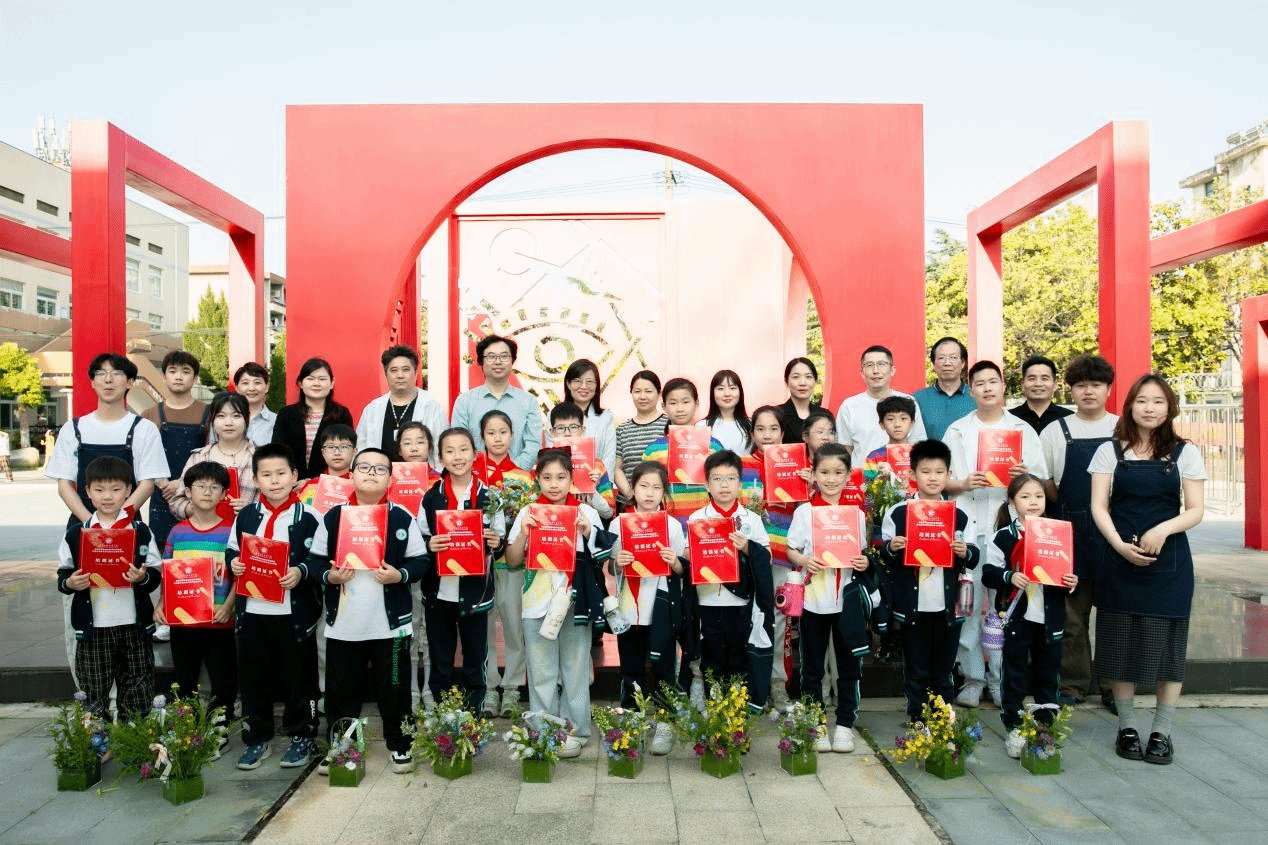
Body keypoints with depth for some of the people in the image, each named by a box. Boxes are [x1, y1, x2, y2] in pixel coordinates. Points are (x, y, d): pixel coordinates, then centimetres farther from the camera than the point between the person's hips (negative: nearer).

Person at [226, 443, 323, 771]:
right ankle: (257, 738, 29)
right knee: (252, 676, 13)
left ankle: (301, 736, 24)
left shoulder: (308, 517, -6)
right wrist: (233, 562, -7)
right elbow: (232, 550, 14)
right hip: (251, 610, 4)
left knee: (299, 676, 7)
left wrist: (301, 572, -24)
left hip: (294, 612, -4)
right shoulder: (245, 516, 6)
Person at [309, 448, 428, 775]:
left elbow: (420, 560, 1)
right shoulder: (332, 517, 2)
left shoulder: (403, 518, -1)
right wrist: (329, 576, -13)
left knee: (393, 687, 8)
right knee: (341, 689, 12)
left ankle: (399, 744, 25)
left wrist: (400, 575, -17)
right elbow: (314, 559, 5)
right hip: (342, 623, 1)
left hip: (391, 622, -1)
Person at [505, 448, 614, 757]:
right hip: (537, 602, 1)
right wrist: (523, 532, -13)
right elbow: (512, 560, 2)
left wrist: (588, 532, -15)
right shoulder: (528, 514, 3)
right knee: (541, 672, 8)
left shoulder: (585, 512, 1)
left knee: (575, 669, 7)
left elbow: (603, 557, 1)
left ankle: (575, 731, 21)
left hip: (574, 601, -1)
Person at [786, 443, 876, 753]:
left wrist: (864, 563, -9)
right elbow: (791, 550, 0)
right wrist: (804, 560, -19)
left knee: (849, 663, 8)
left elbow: (862, 554, 12)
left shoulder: (856, 513, 5)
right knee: (812, 665, 9)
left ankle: (845, 723, 22)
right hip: (813, 597, -1)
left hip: (847, 597, 1)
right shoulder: (804, 511, 0)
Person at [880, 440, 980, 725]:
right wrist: (891, 548, -20)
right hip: (912, 605, -2)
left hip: (948, 606, 2)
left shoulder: (959, 515, 5)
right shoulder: (897, 512, -1)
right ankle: (917, 720, 19)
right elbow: (884, 558, 2)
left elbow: (974, 559, 9)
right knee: (916, 670, 7)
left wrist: (965, 552, -13)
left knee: (944, 670, 13)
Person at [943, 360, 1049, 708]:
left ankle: (1002, 679, 13)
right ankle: (972, 679, 10)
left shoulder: (1023, 430, 12)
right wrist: (963, 484, -10)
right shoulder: (957, 431, 12)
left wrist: (1025, 476, -10)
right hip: (967, 529, 0)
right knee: (967, 604, -2)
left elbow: (1043, 481, 11)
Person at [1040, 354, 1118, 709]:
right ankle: (1072, 685, 17)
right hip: (1070, 531, 0)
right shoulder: (1056, 431, 7)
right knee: (1071, 611, 6)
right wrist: (1066, 511, -4)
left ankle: (1113, 686, 17)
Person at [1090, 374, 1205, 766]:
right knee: (1121, 642, 4)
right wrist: (1119, 544, -15)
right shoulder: (1110, 451, 5)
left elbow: (1195, 510, 2)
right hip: (1120, 559, 0)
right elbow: (1099, 506, 0)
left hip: (1169, 561, 0)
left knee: (1167, 642, 2)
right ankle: (1127, 727, 17)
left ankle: (1162, 732, 15)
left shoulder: (1185, 453, 6)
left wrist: (1163, 529, -17)